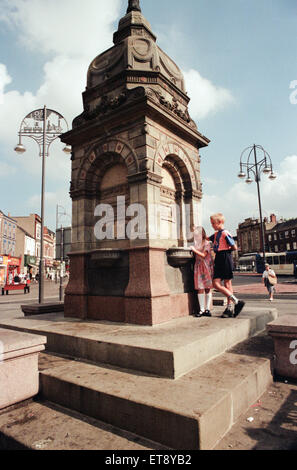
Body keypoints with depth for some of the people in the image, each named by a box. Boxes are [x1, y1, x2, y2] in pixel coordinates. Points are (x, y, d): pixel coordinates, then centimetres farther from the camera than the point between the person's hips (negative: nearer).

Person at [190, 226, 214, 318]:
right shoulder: (196, 243, 14)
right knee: (200, 288, -2)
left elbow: (203, 255, -10)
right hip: (198, 267, 4)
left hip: (206, 266, -4)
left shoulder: (207, 243, -2)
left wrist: (194, 250, -10)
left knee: (207, 288, 1)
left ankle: (207, 309, 7)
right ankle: (202, 310, 2)